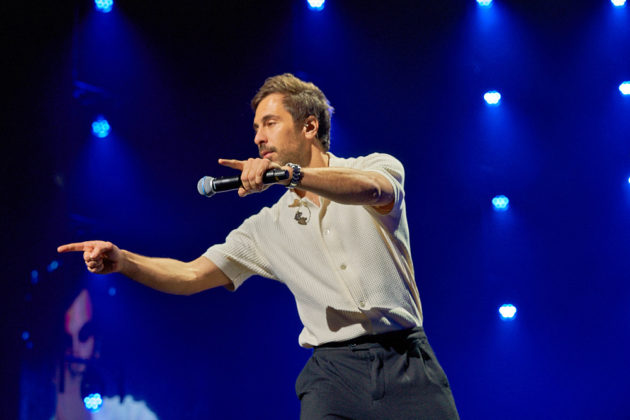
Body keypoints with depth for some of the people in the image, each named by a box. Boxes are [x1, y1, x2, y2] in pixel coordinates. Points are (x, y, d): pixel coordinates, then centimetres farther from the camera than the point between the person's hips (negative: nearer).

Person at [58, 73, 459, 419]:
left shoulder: (379, 166, 4)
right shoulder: (269, 227, 14)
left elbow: (370, 189, -21)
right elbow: (191, 276, 9)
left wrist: (290, 174, -36)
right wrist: (122, 260, -8)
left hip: (405, 362, -2)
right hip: (334, 372, 2)